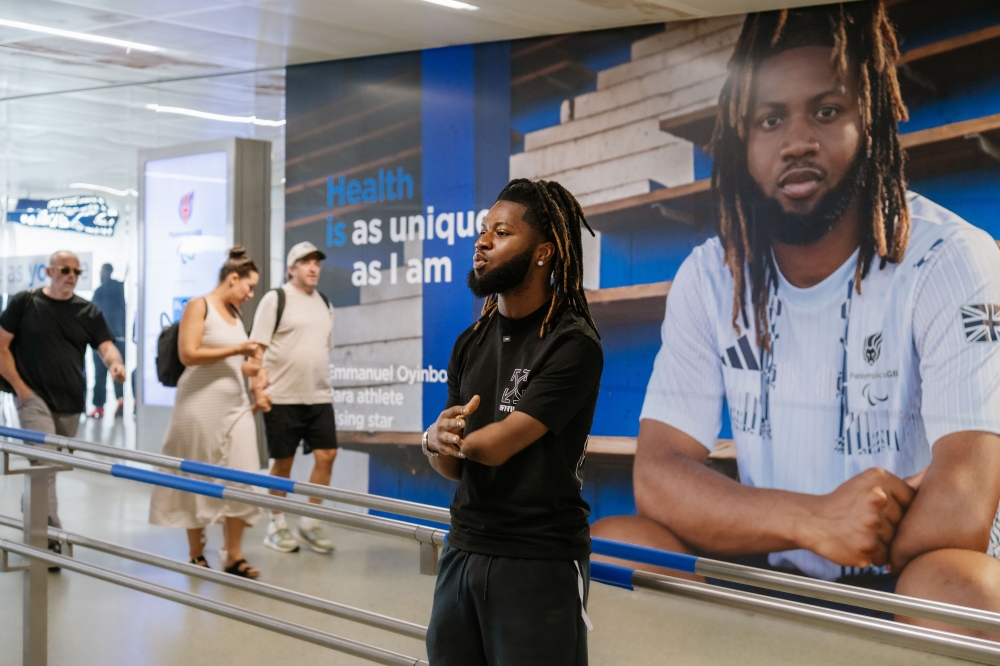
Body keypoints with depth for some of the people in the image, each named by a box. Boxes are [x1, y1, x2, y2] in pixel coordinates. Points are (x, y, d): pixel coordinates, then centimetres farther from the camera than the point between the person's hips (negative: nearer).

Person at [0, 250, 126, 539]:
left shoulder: (88, 310, 7)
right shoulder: (24, 302, 0)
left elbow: (106, 346, -1)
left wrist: (114, 363, -25)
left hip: (70, 403, 4)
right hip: (33, 396, -4)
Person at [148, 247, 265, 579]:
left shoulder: (234, 314, 15)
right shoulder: (198, 306, -5)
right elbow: (188, 354, -16)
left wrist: (250, 368, 4)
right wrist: (236, 350, -16)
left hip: (236, 405, 6)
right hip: (201, 405, -6)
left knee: (240, 479, -2)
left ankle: (233, 555, 4)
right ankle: (196, 554, 17)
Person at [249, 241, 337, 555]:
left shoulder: (324, 304, 15)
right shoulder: (275, 299, -4)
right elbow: (257, 347, -8)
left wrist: (324, 385, 16)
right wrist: (258, 389, -16)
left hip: (319, 396, 5)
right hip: (283, 397, -5)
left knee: (326, 455, -1)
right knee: (283, 461, 3)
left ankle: (309, 523, 12)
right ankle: (277, 525, 18)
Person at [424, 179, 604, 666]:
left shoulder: (573, 346, -14)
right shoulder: (472, 342, 8)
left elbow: (494, 446, -19)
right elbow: (451, 465, 9)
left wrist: (456, 436, 0)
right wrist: (434, 440, -13)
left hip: (539, 565, -6)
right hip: (462, 551, 6)